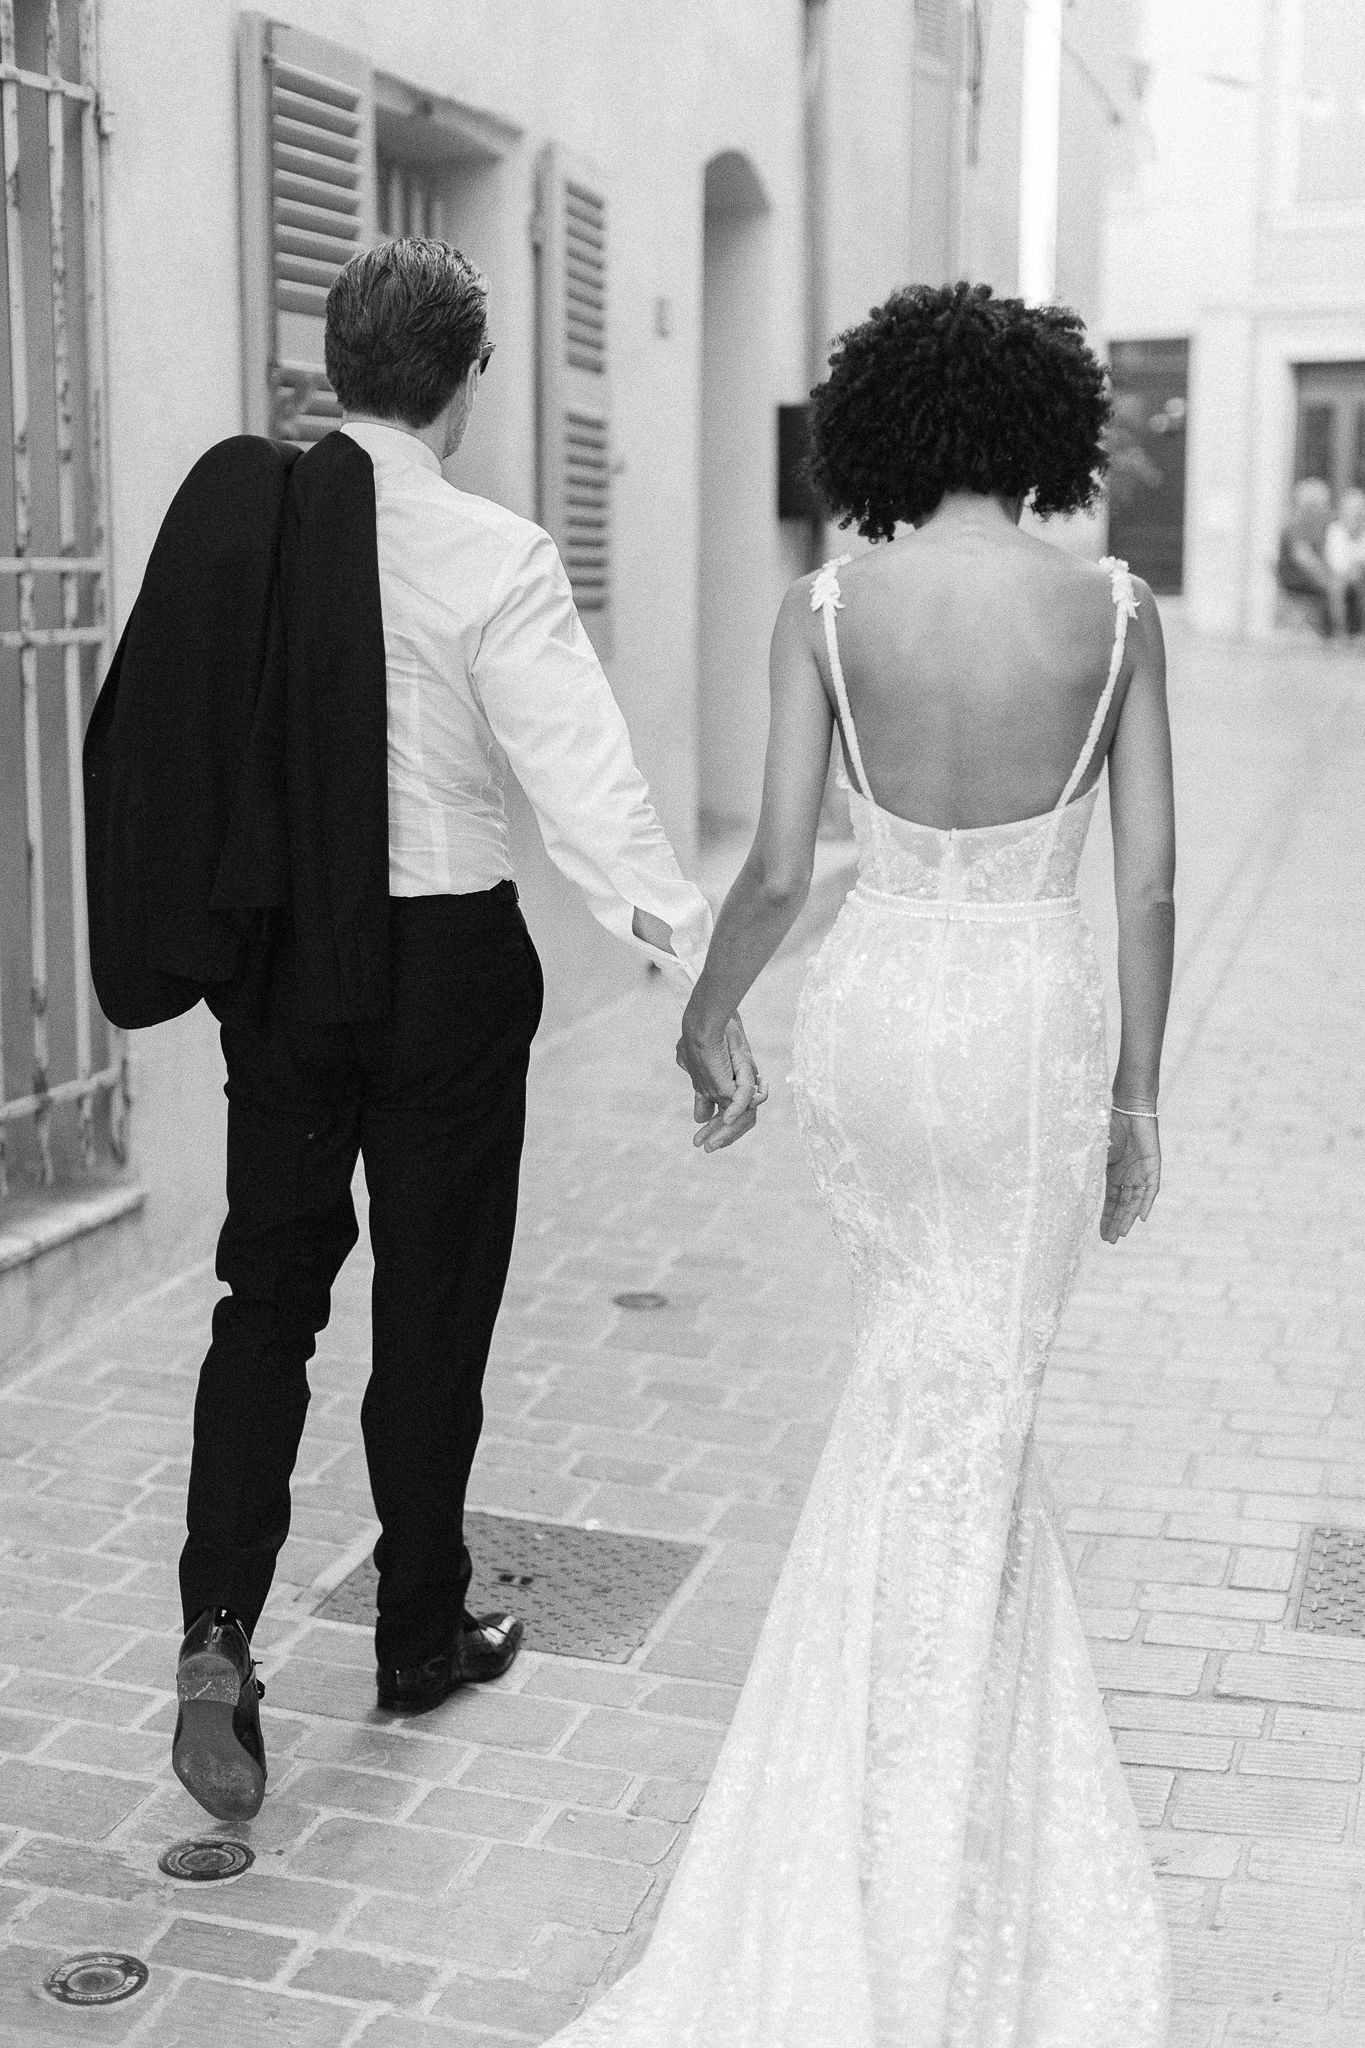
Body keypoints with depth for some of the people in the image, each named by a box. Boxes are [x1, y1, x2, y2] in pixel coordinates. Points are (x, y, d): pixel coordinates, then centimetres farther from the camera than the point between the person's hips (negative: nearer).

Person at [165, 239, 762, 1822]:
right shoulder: (494, 559, -14)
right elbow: (586, 786, -23)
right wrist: (703, 981, -25)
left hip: (278, 961, 3)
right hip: (446, 967, -3)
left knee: (268, 1292, 14)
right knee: (432, 1309, 11)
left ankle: (218, 1631, -1)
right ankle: (422, 1638, 28)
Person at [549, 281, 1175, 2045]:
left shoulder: (827, 609, -7)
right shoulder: (1115, 612, -5)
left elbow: (775, 872, -8)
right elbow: (1149, 885, -4)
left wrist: (705, 1015, 10)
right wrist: (1135, 1093, 6)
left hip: (869, 1011, 1)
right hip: (1033, 1028, -1)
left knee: (913, 1372, 25)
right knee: (967, 1419, 9)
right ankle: (914, 1854, 15)